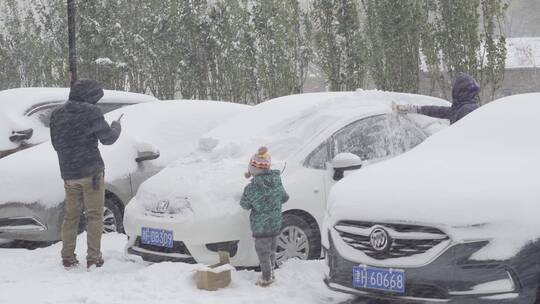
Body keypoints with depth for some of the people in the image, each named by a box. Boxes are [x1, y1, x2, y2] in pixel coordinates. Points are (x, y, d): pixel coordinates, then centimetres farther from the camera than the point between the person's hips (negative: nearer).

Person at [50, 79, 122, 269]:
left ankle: (68, 258, 12)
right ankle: (93, 259, -1)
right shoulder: (90, 112, -10)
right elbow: (108, 138, -4)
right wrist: (116, 127, 15)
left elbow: (56, 143, 16)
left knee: (70, 216, 12)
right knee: (95, 216, 1)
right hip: (91, 172, -5)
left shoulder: (57, 115, 8)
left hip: (68, 174, 6)